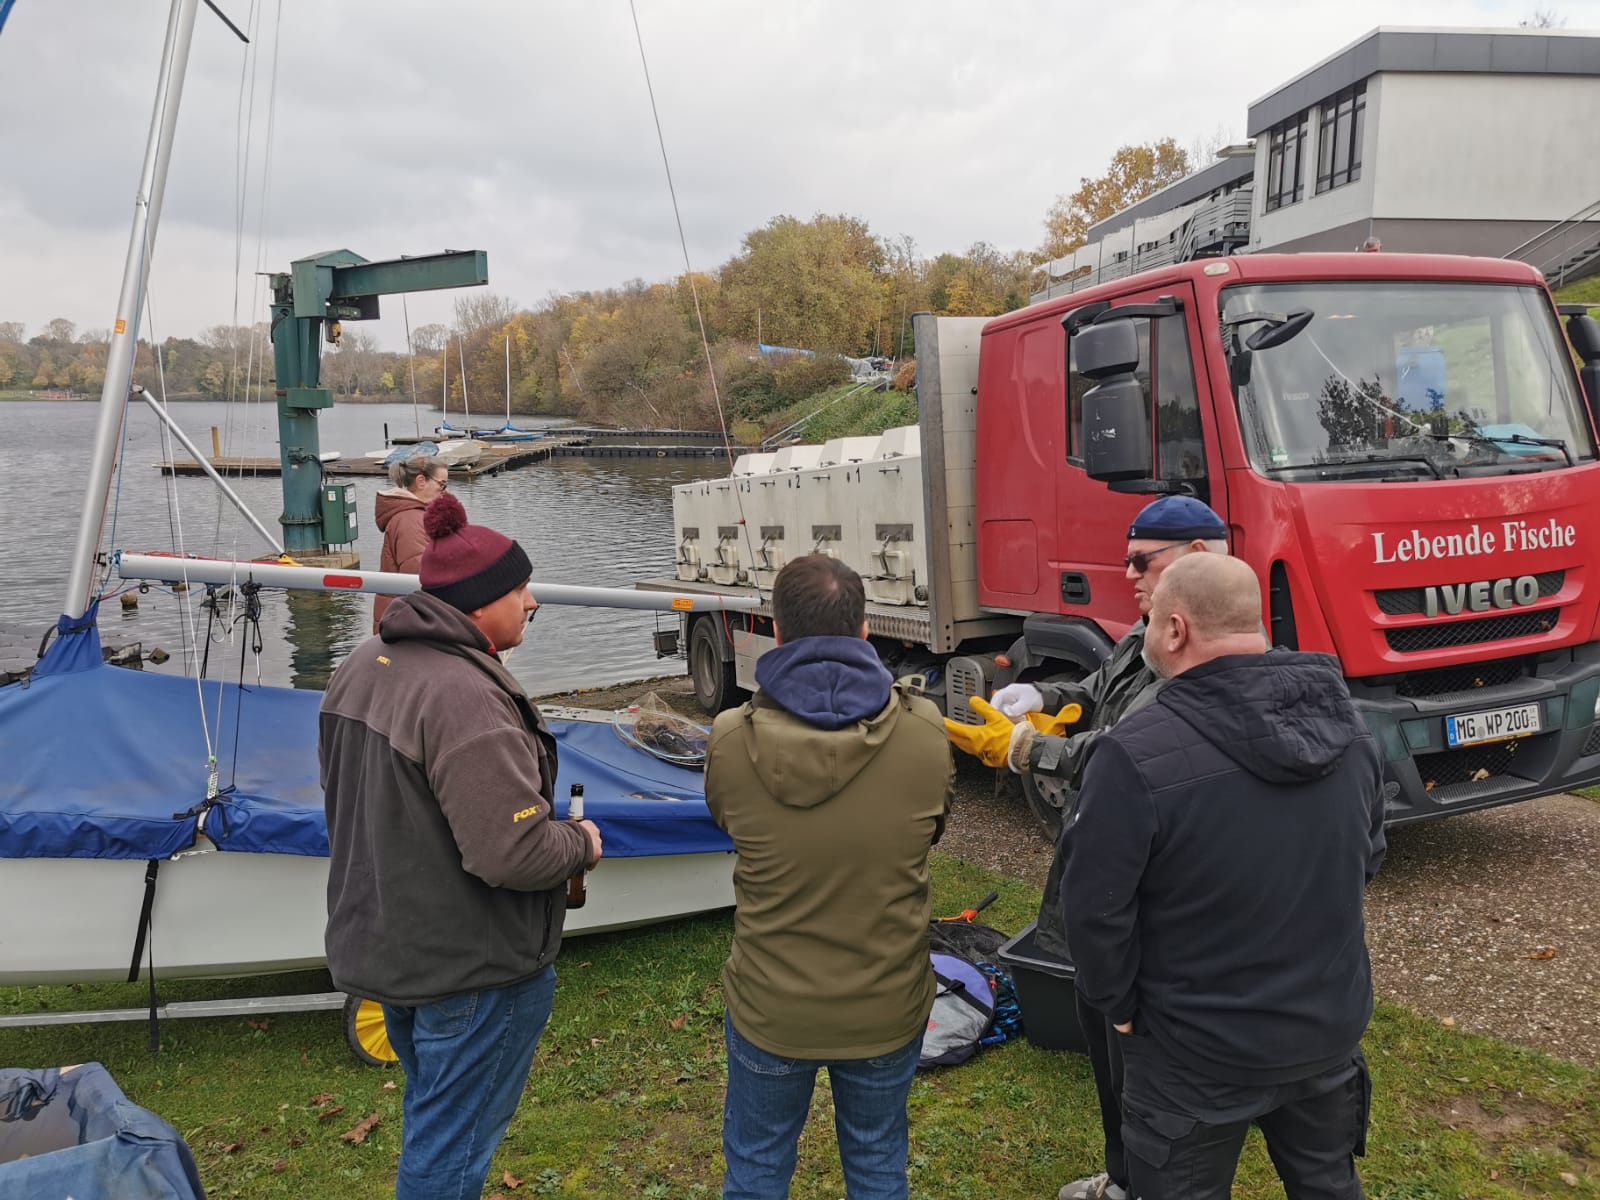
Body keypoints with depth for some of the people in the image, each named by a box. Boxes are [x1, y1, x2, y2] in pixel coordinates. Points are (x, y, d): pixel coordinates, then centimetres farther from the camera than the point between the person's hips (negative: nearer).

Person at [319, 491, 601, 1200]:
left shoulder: (363, 667, 2)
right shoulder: (467, 697, -29)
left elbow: (344, 792, 14)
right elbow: (512, 855, -33)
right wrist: (582, 843, -13)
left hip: (381, 947, 9)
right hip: (471, 968, -9)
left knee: (432, 1111, 29)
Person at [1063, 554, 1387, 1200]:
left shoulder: (1137, 753, -28)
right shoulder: (1345, 721, -5)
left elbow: (1096, 909, -21)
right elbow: (1367, 858, 8)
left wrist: (1119, 1005, -3)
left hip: (1199, 1052, -5)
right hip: (1331, 1025, 6)